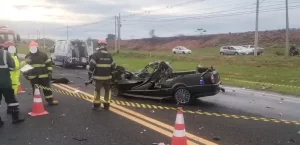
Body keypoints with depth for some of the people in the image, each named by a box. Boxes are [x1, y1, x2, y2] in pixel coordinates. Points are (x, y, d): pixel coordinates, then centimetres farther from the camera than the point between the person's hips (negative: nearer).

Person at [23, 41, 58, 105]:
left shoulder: (43, 55, -1)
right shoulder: (28, 56, 5)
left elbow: (49, 63, 3)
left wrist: (49, 72, -3)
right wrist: (25, 74, 8)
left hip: (43, 75, -1)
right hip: (33, 76, 1)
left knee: (46, 88, 5)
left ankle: (50, 100, 14)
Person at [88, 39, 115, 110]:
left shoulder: (96, 54, -8)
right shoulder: (109, 55, 7)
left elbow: (92, 65, -13)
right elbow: (113, 66, 13)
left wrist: (90, 74, -3)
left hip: (98, 76, -3)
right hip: (107, 76, 3)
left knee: (97, 90, 10)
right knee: (107, 90, 15)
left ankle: (96, 105, 11)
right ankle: (106, 105, 16)